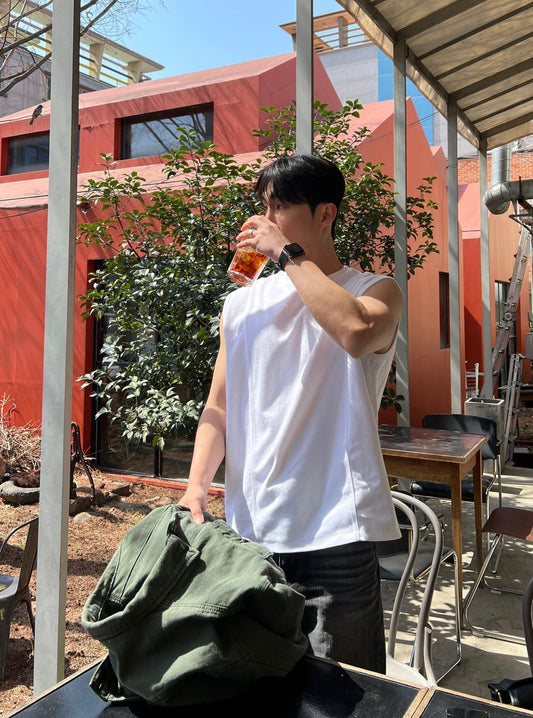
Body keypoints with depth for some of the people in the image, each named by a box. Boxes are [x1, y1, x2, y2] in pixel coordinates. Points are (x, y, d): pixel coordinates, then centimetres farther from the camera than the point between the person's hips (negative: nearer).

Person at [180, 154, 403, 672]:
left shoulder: (375, 291, -1)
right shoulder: (241, 305, 10)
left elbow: (357, 331, -27)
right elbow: (218, 407, 10)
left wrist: (288, 253, -17)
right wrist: (195, 487, -4)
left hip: (335, 533, -4)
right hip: (248, 529, 4)